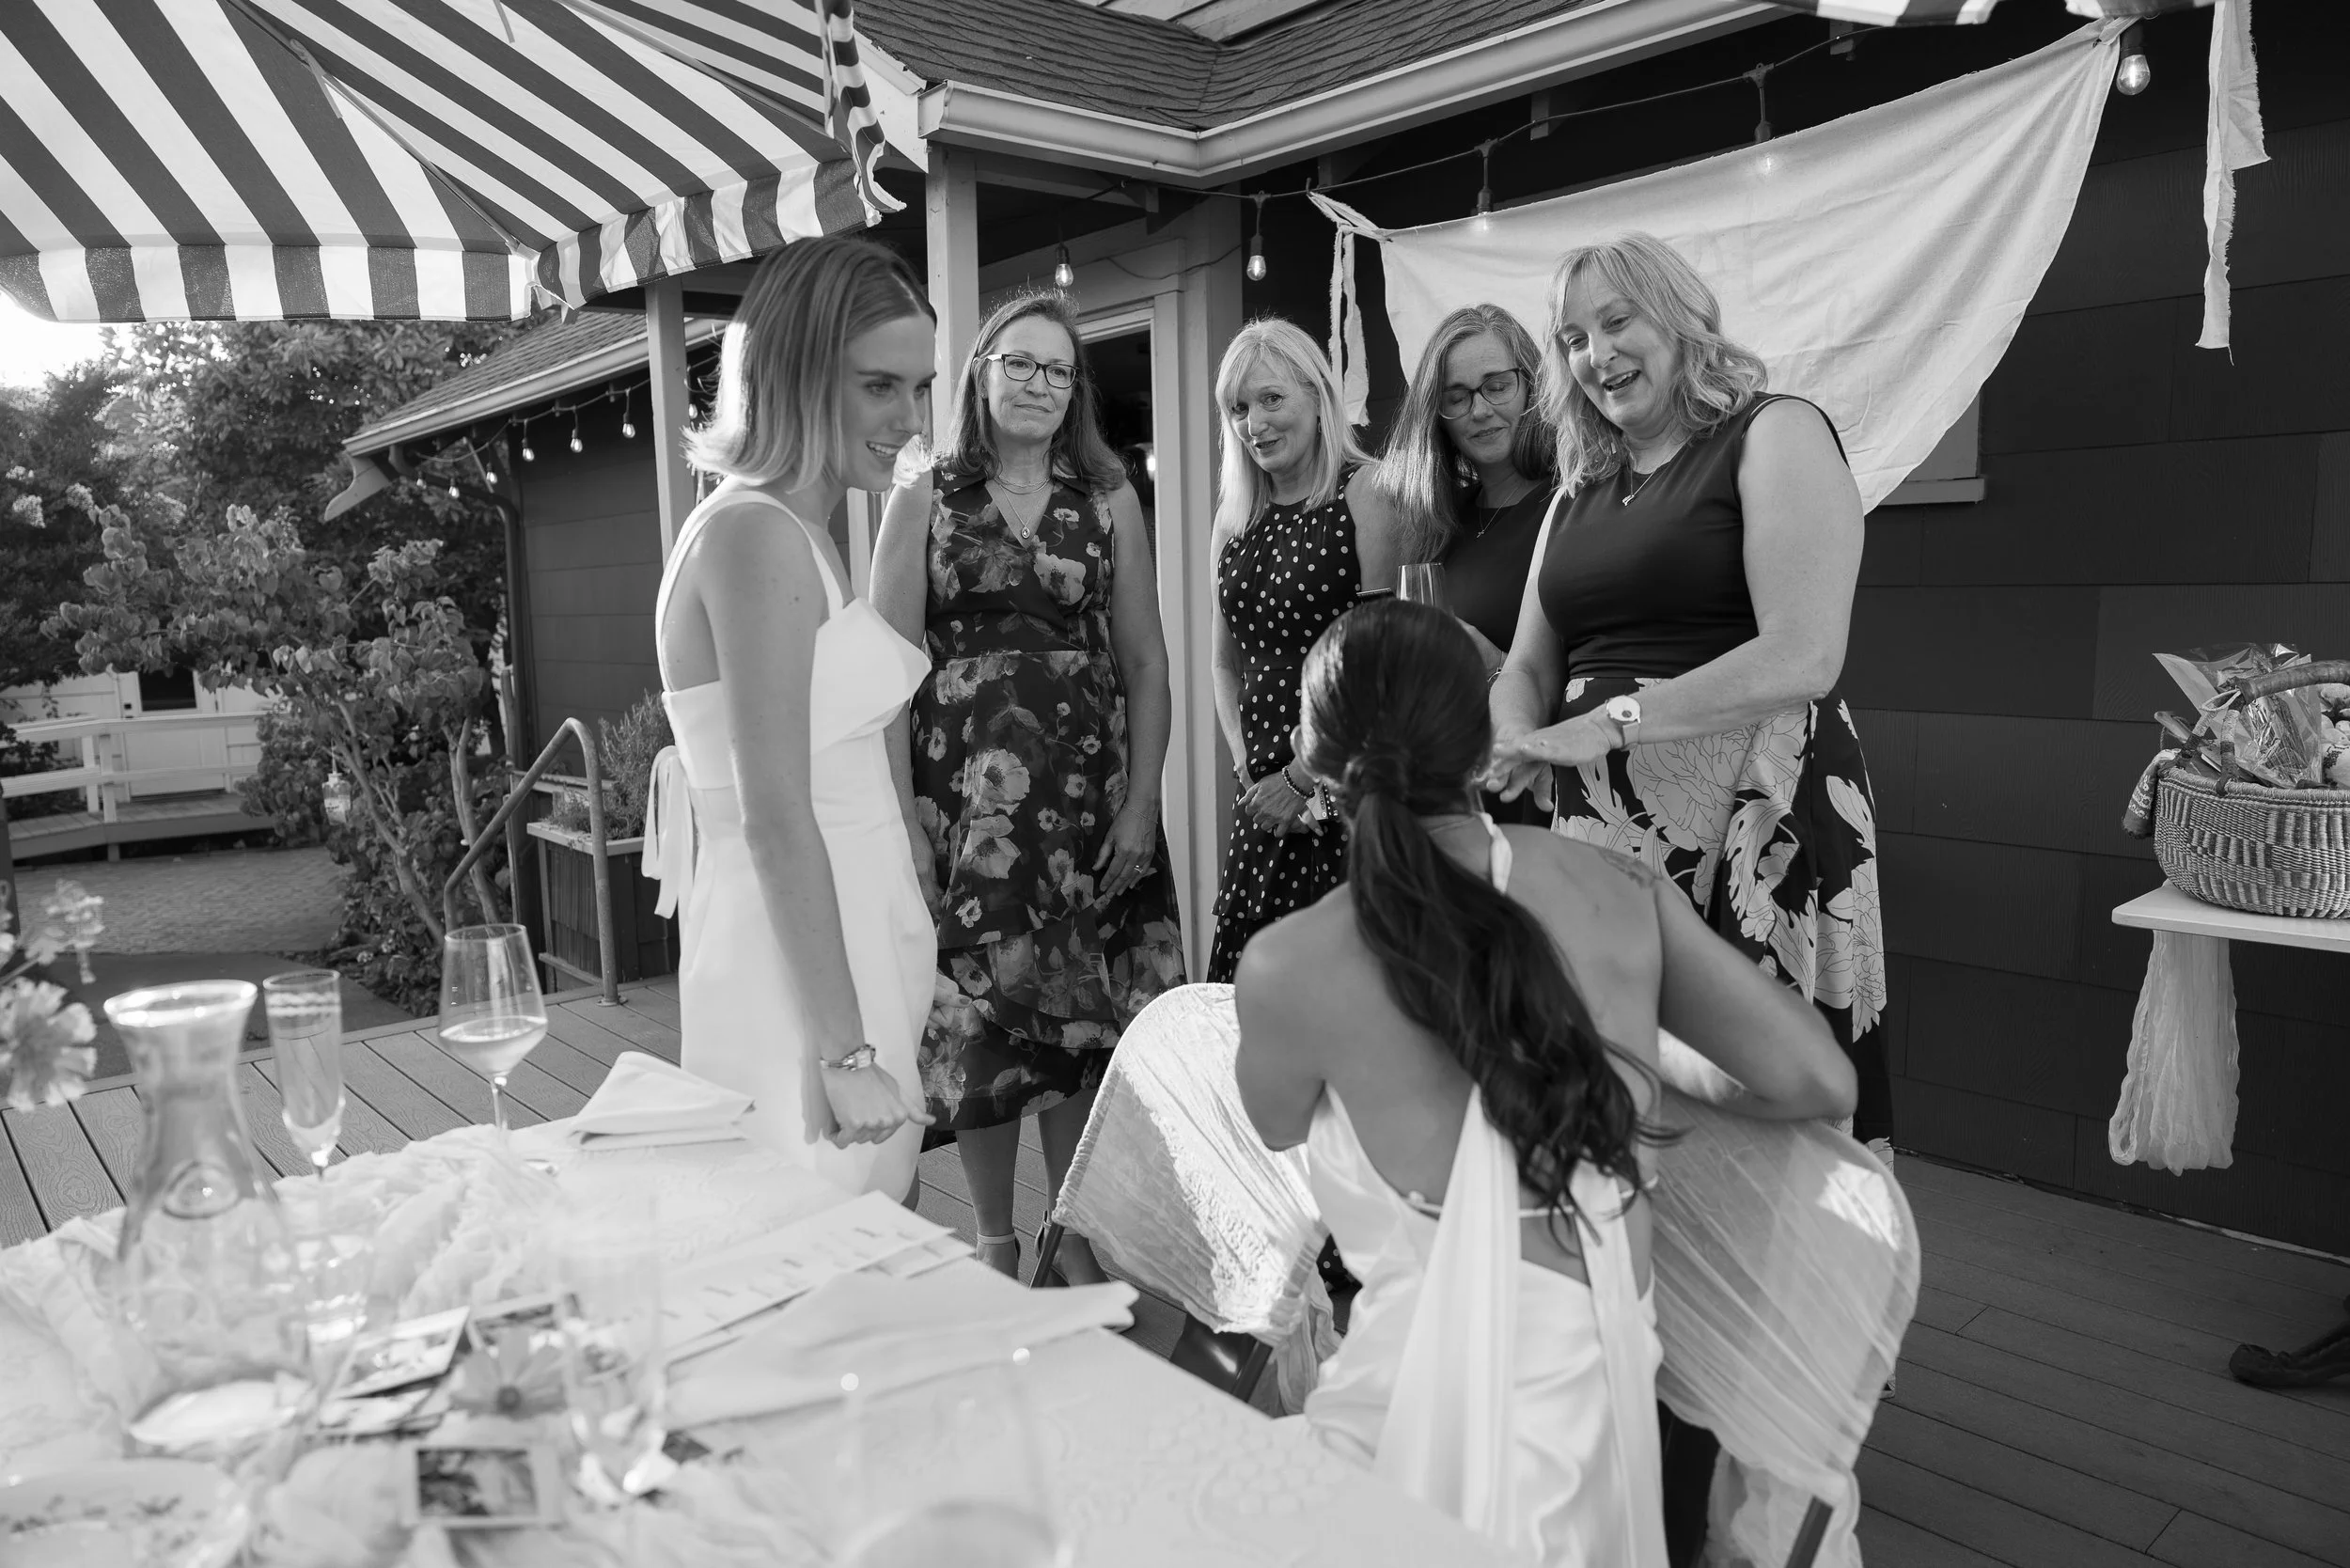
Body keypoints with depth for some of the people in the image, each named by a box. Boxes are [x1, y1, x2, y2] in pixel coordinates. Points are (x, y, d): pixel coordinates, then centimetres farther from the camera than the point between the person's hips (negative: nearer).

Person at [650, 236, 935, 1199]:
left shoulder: (799, 536, 14)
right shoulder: (755, 534, -16)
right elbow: (776, 821, -20)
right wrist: (843, 1050, -19)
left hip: (857, 933, 9)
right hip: (799, 973, -9)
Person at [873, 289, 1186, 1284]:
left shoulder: (1108, 503, 8)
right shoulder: (923, 502, 5)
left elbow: (1146, 665, 5)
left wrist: (1141, 804, -5)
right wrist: (904, 818, -10)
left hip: (1087, 794, 1)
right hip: (961, 791, -1)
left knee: (1083, 1016, 4)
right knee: (975, 1016, 3)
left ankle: (1080, 1239, 21)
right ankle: (995, 1240, 21)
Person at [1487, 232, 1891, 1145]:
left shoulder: (1776, 435, -1)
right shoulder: (1580, 492, 19)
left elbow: (1803, 657, -13)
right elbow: (1527, 667, 16)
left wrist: (1611, 723, -18)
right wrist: (1513, 746, -6)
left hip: (1754, 817, -5)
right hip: (1603, 826, 6)